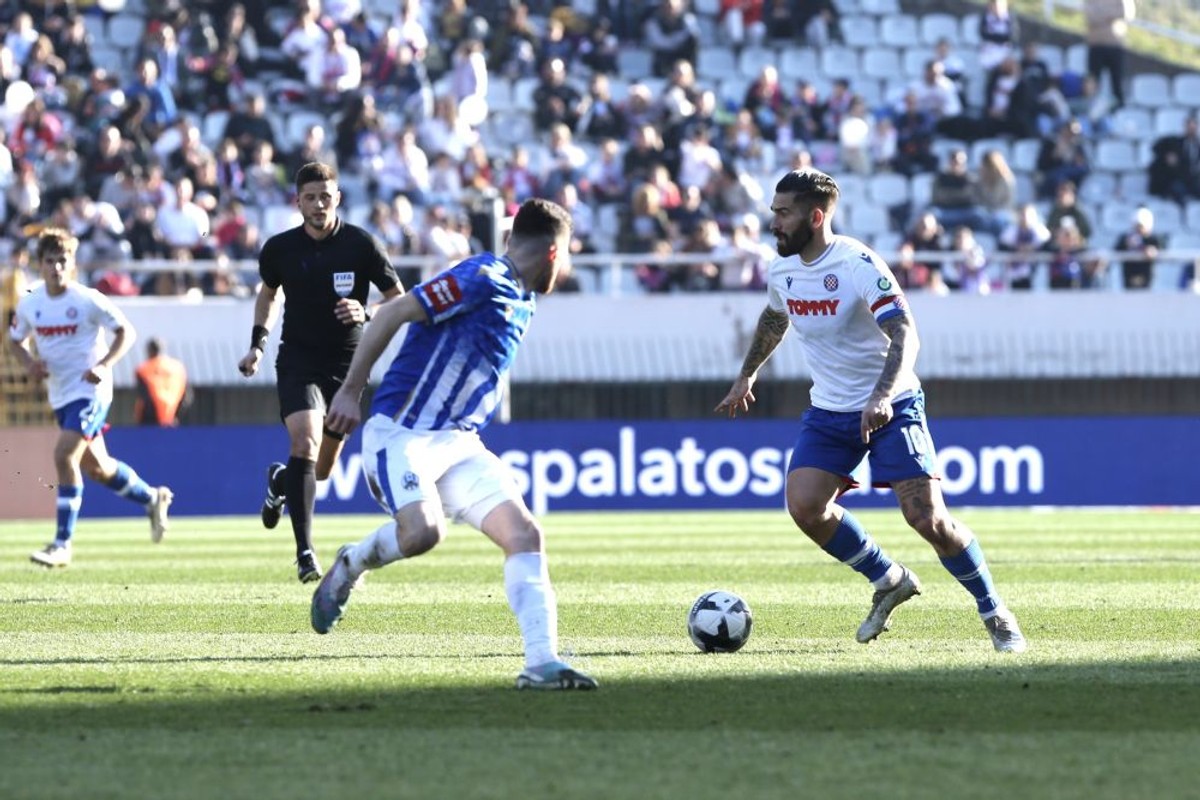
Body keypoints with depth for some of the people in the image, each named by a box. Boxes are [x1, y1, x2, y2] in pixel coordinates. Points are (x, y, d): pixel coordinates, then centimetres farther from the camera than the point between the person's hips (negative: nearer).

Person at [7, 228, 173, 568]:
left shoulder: (88, 300, -13)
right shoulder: (29, 303, 1)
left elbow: (126, 332, -6)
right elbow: (15, 340, 16)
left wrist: (104, 365, -20)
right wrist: (29, 362, -6)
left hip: (89, 391, -7)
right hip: (59, 395, 7)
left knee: (64, 456, -20)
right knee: (96, 468, 16)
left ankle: (62, 544, -15)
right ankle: (152, 498, 41)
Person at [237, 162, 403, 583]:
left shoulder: (362, 245, -9)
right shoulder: (279, 249, -3)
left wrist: (365, 315, -21)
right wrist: (257, 343, 8)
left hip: (347, 364, 1)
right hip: (297, 360, -1)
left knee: (321, 468, 11)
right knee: (304, 441, -24)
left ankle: (280, 481, 49)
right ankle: (304, 551, -24)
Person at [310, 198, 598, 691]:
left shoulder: (521, 301, 16)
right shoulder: (483, 278, -13)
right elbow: (392, 314, -14)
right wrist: (350, 392, -14)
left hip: (458, 444, 9)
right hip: (402, 433, -8)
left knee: (525, 534, -8)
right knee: (423, 531, -31)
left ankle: (542, 663, -11)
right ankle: (350, 566, 2)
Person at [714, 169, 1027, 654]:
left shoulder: (858, 265, -20)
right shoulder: (782, 271, 2)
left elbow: (905, 335, -28)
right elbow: (774, 319, 26)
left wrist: (882, 396, -41)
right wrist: (747, 376, 29)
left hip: (890, 408, -6)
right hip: (829, 410, 6)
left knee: (928, 518, -13)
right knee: (805, 505, -12)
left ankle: (993, 611, 6)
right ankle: (888, 581, 10)